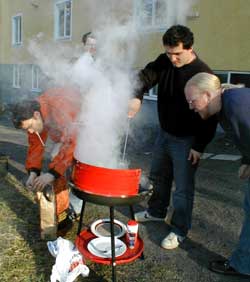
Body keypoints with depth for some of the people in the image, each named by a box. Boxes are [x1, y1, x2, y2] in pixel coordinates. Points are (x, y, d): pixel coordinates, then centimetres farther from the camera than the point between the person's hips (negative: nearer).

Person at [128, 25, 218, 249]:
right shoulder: (164, 62, -2)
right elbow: (146, 76, -12)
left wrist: (200, 146, -18)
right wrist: (137, 96, -34)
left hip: (187, 140, -7)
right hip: (165, 133, 7)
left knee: (183, 187, 3)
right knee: (158, 176, 22)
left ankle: (179, 231, 22)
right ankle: (156, 212, 45)